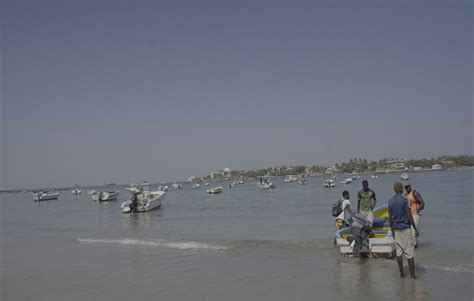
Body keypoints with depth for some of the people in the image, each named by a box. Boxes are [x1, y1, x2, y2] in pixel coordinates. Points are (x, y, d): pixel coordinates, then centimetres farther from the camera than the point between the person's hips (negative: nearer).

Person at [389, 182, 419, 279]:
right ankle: (412, 274, 4)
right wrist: (415, 229, -9)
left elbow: (390, 218, 6)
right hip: (406, 228, -5)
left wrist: (393, 231, 14)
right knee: (410, 251, 1)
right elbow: (409, 216, -16)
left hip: (397, 228, 5)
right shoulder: (404, 200, -14)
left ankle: (401, 273, 12)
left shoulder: (390, 201, 2)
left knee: (399, 251, 9)